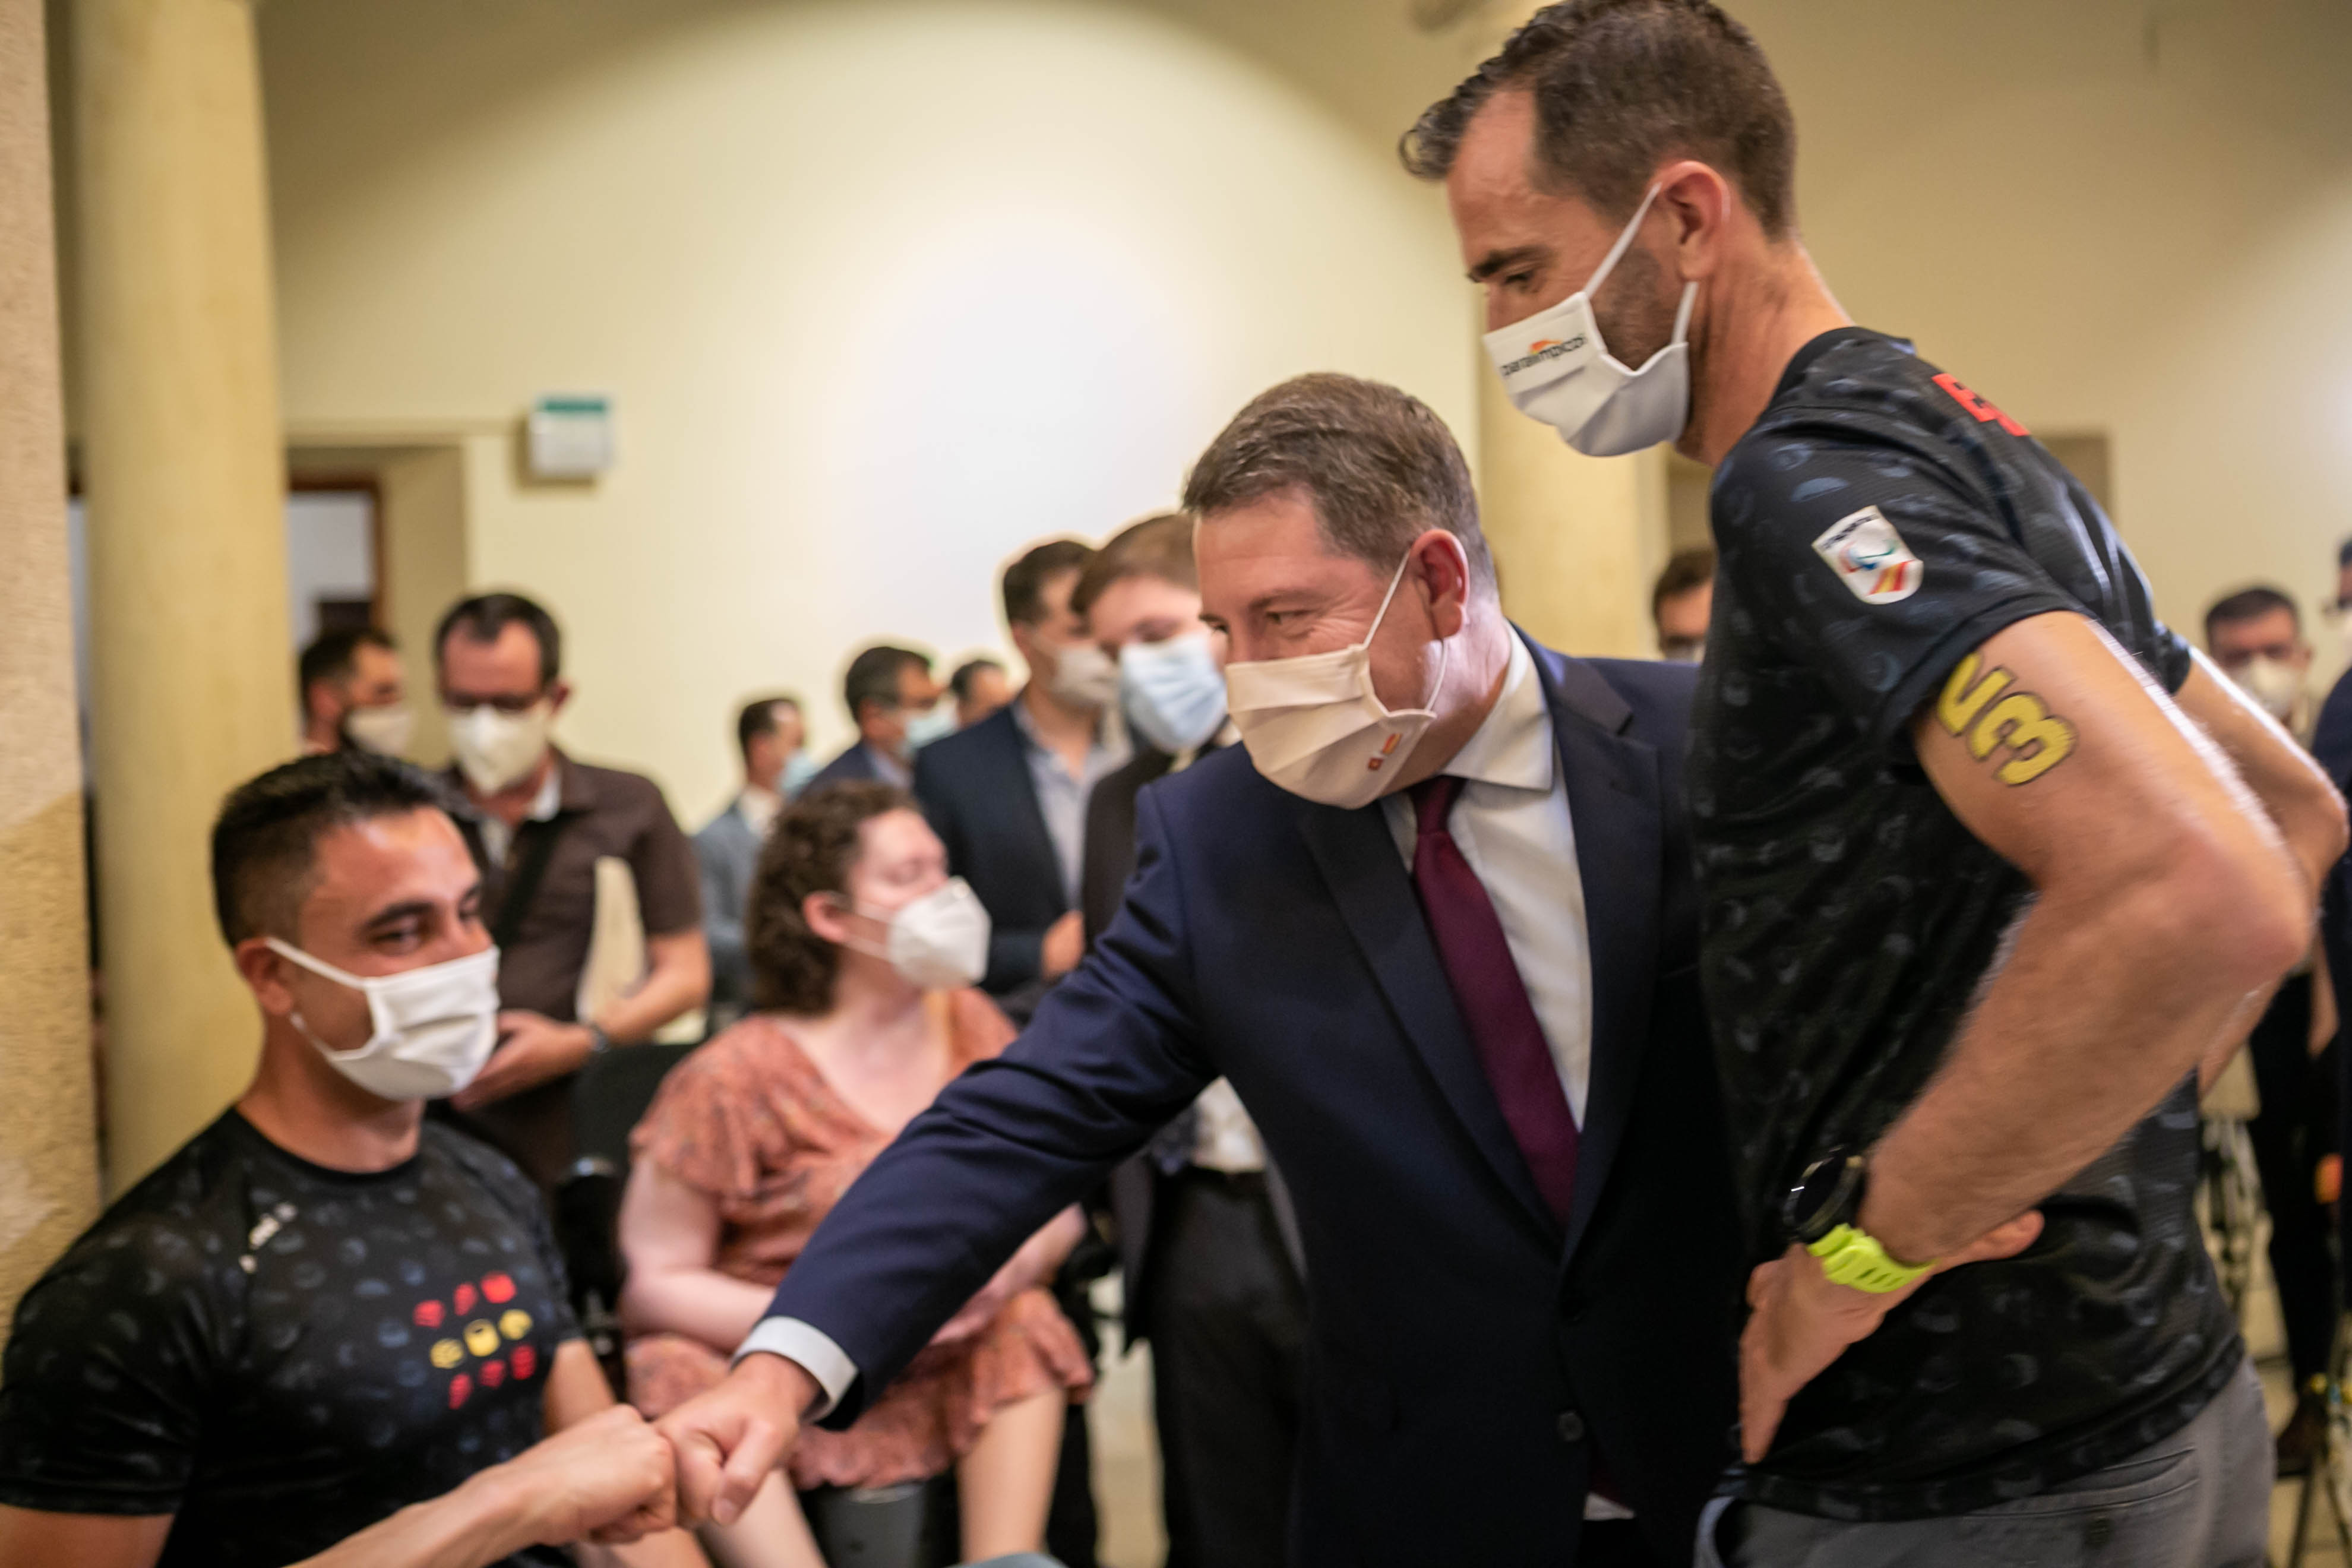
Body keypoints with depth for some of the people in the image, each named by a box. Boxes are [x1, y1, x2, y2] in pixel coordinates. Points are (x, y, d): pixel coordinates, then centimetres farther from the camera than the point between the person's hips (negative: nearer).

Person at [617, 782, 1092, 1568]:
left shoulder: (970, 1027, 0)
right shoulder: (735, 1081, -13)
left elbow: (1057, 1207, 4)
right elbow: (652, 1282, -12)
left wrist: (1008, 1267, -19)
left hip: (954, 1381, 4)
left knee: (1024, 1325, -23)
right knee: (687, 1373, -33)